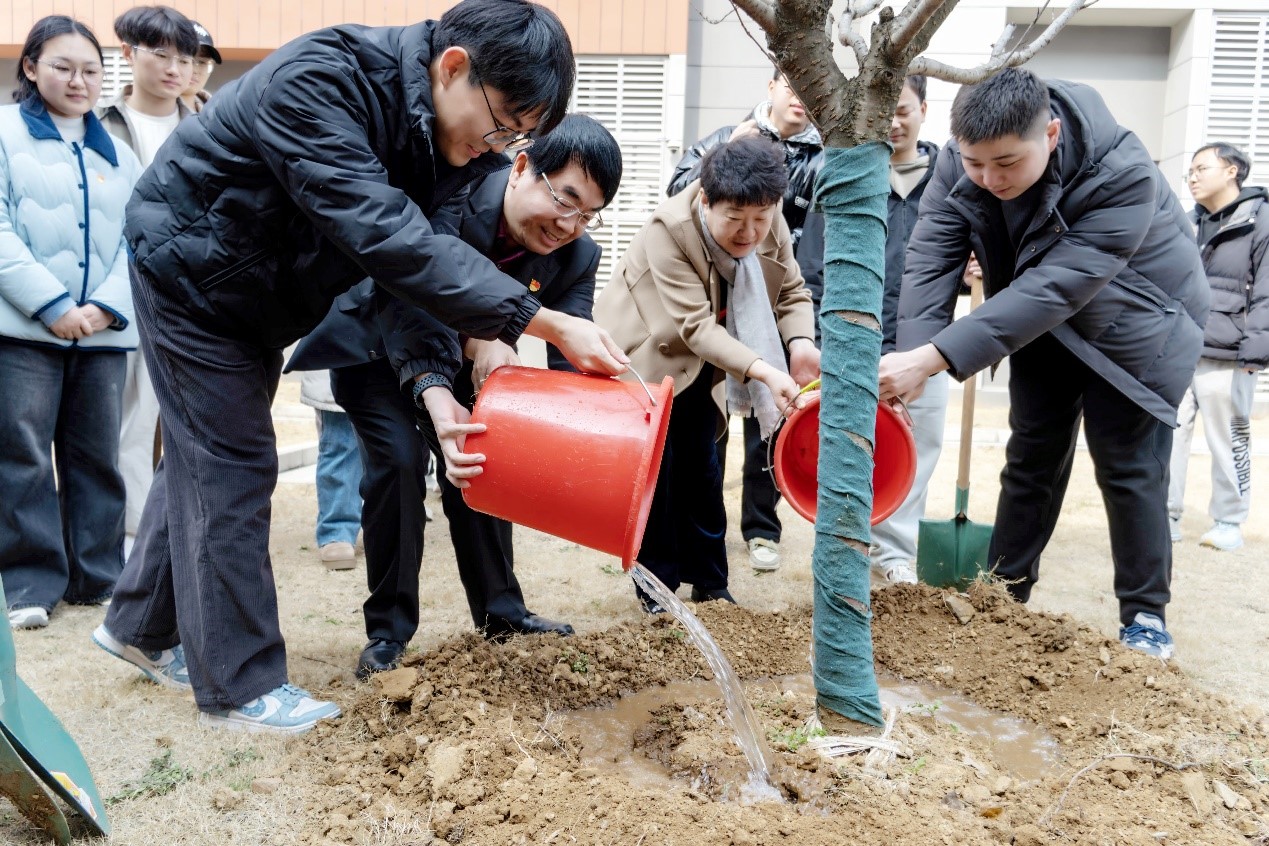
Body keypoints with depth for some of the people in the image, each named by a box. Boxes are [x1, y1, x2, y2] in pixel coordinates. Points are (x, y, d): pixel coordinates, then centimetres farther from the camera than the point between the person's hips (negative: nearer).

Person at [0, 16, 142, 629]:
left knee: (97, 457, 8)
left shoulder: (117, 155, 16)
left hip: (102, 333, 4)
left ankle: (98, 575, 17)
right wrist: (52, 304, -15)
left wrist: (106, 307, -8)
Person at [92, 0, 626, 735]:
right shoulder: (318, 80, -36)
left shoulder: (459, 135, -13)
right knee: (231, 466, -6)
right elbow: (387, 238, -46)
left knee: (205, 453, 17)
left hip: (263, 293, 8)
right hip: (191, 269, -8)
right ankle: (239, 687, 6)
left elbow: (418, 260, -11)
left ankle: (141, 626, 35)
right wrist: (547, 324, -48)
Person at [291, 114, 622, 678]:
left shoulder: (577, 256, -20)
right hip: (375, 349, -5)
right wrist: (438, 402, -61)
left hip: (459, 358, 5)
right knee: (400, 459, -19)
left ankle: (500, 613, 22)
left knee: (479, 463, 3)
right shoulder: (452, 199, -36)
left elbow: (570, 362, -25)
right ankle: (388, 632, -5)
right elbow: (407, 311, -46)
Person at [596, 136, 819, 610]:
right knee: (655, 468, -5)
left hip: (698, 362, 5)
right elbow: (696, 325, -36)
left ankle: (710, 586, 19)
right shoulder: (669, 230, -33)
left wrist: (800, 344, -29)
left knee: (699, 467, 9)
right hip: (644, 354, -5)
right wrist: (763, 371, -46)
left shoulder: (771, 225, -17)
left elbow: (791, 292, -7)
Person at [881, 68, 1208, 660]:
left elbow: (1053, 288, -43)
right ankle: (1003, 592, 22)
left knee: (1129, 470, -2)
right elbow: (930, 260, -27)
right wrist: (910, 357, -43)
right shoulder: (959, 163, -21)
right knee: (1031, 461, 10)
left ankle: (1145, 616, 13)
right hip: (1042, 328, 5)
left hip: (1135, 328, -4)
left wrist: (934, 358, -50)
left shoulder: (1122, 173, -37)